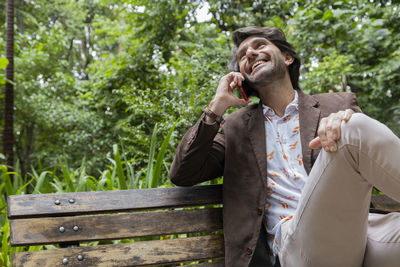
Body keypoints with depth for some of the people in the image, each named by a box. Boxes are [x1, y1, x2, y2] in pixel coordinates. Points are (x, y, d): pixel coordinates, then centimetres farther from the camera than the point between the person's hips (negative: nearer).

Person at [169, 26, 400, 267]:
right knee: (355, 129, -25)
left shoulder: (338, 105, 18)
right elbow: (182, 176, 11)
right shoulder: (236, 127, 19)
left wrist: (348, 122, -11)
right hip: (294, 241, -1)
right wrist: (217, 107, 6)